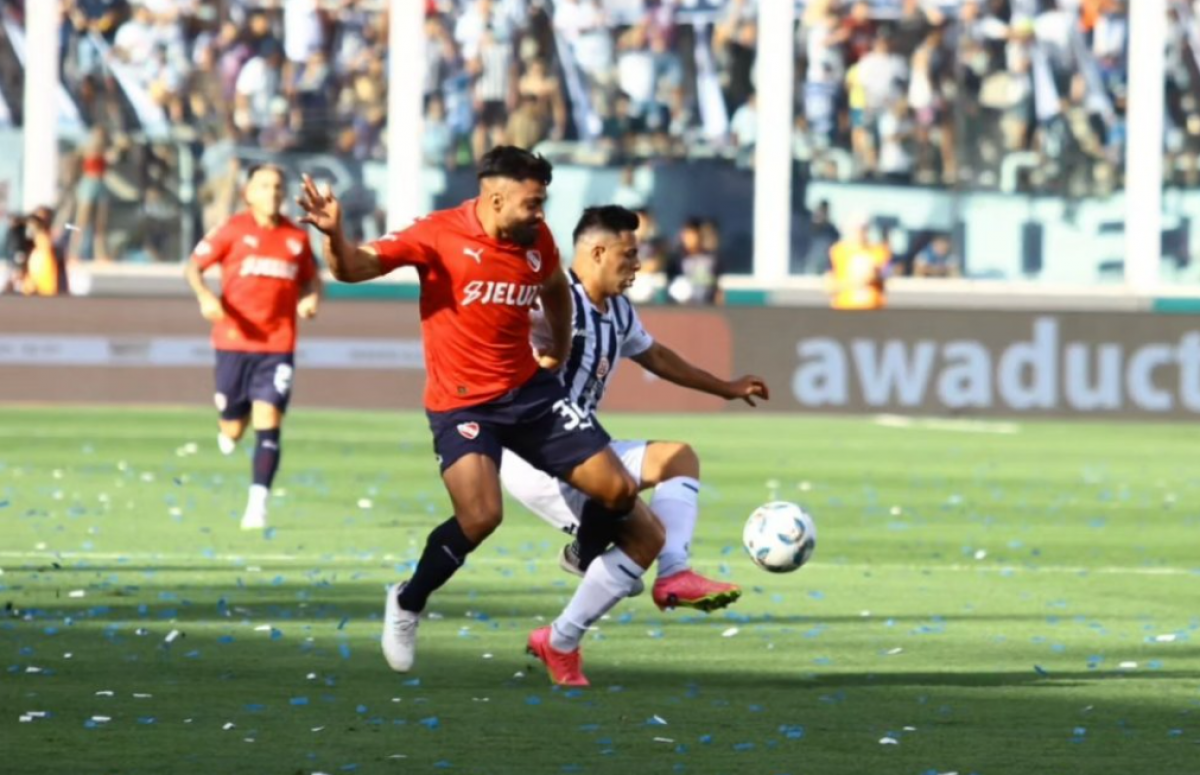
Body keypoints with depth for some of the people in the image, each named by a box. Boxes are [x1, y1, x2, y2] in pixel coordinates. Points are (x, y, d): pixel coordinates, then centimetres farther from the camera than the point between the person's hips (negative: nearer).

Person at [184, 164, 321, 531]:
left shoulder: (296, 237, 7)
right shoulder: (233, 230, -1)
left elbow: (311, 278, 20)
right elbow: (194, 266, 1)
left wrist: (311, 298, -3)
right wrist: (205, 296, -19)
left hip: (278, 346, 1)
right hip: (234, 342, -1)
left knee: (268, 424, -13)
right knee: (233, 430, 5)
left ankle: (258, 504, -14)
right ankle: (229, 431, 42)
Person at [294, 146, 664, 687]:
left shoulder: (536, 240, 2)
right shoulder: (440, 236, -15)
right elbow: (354, 268, -23)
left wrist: (559, 351, 23)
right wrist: (334, 236, -44)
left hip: (529, 391, 6)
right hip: (462, 403, -6)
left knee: (617, 491, -4)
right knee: (480, 516, -28)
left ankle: (563, 641, 16)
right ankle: (408, 604, 2)